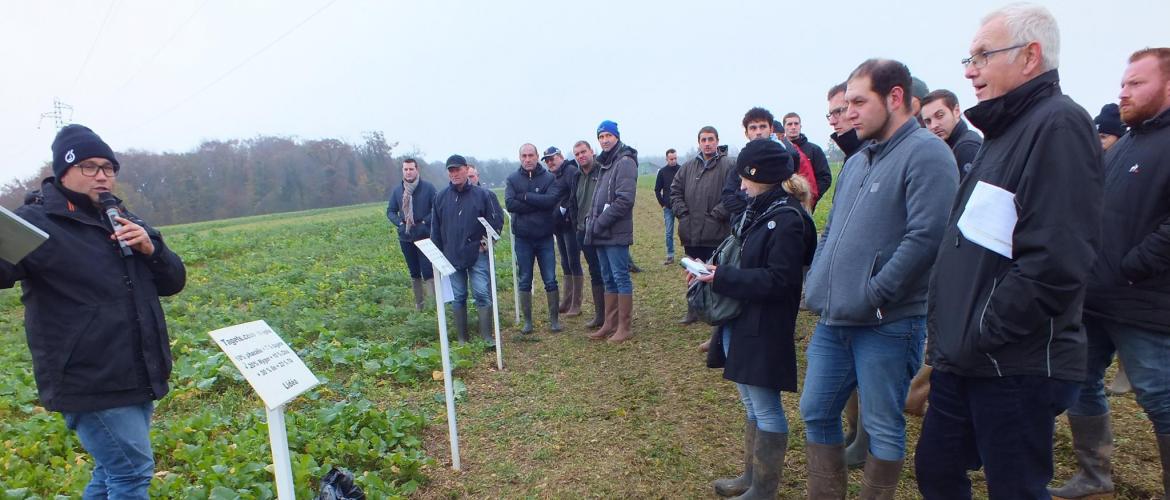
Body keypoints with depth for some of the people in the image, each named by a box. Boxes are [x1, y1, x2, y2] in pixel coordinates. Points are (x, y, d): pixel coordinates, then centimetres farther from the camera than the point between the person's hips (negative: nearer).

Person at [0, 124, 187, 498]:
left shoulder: (124, 222, 15)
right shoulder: (38, 222, -7)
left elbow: (173, 282, 12)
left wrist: (150, 248, -7)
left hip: (137, 378, 7)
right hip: (91, 383, -7)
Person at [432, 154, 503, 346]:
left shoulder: (483, 194, -4)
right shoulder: (441, 197, 4)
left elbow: (497, 220, 0)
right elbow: (435, 228, 10)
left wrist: (487, 240, -9)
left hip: (478, 255, -2)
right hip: (452, 256, 3)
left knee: (482, 294, -4)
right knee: (458, 297, 9)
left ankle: (487, 336, 5)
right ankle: (462, 339, 19)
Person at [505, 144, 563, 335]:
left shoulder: (549, 178, -2)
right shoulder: (512, 179, 1)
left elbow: (552, 200, -18)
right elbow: (510, 204, -13)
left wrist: (525, 197, -15)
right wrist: (538, 204, -15)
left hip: (545, 237, -1)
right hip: (522, 238, 1)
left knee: (550, 280, 3)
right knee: (524, 281, 8)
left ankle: (554, 319, 15)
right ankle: (527, 321, 18)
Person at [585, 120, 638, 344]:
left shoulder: (625, 162, -9)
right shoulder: (604, 164, 18)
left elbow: (625, 199, -19)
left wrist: (600, 222, -17)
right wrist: (591, 218, 6)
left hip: (616, 233, -9)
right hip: (602, 233, 9)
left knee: (621, 277, -3)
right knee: (608, 279, 13)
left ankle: (625, 327, 4)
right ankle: (610, 324, 21)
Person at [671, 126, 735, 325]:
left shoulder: (729, 165, -4)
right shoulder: (688, 166, 12)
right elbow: (675, 190, 16)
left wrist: (716, 214, -15)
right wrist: (682, 212, 2)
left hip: (717, 233, -5)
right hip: (691, 233, 5)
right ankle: (693, 311, 28)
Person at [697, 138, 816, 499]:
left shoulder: (786, 219, -18)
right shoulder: (759, 211, 9)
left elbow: (779, 280, -23)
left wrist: (722, 277, -20)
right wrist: (712, 271, 0)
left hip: (764, 331, -9)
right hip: (741, 324, 9)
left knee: (766, 409, 5)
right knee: (752, 406, 20)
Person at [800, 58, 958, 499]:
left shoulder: (925, 154, -11)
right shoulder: (857, 161, 16)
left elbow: (925, 236, -21)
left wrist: (872, 295, -17)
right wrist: (817, 282, 9)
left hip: (888, 324, -8)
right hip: (832, 321, 9)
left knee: (884, 428, 7)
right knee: (815, 413, 15)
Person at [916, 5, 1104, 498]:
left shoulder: (1059, 125, -15)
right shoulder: (1005, 130, 16)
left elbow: (1056, 262, -26)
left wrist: (980, 337, -18)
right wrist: (951, 336, 13)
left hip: (1017, 366, -9)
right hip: (966, 360, 9)